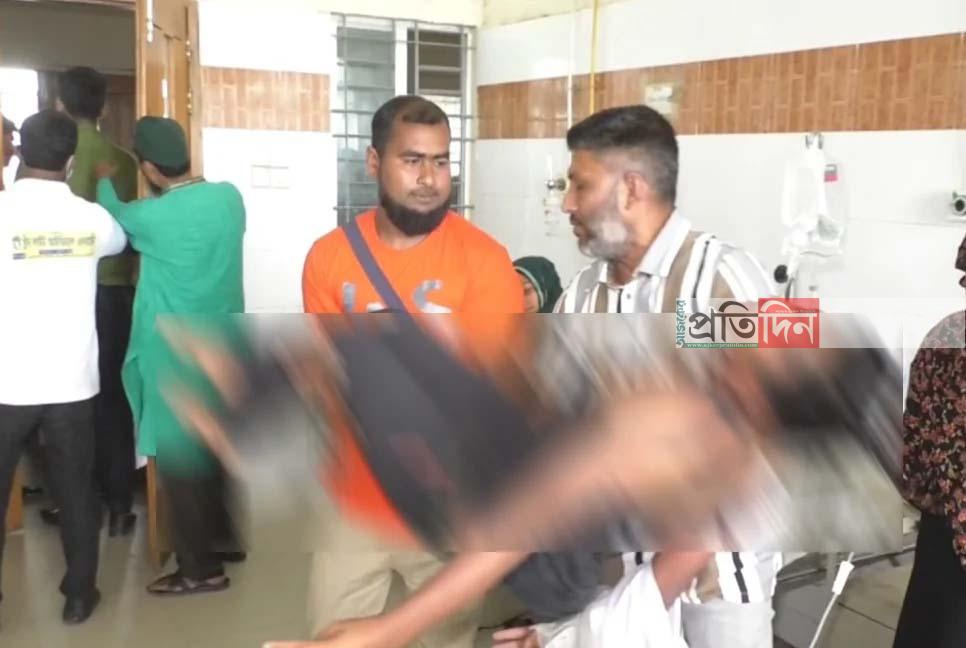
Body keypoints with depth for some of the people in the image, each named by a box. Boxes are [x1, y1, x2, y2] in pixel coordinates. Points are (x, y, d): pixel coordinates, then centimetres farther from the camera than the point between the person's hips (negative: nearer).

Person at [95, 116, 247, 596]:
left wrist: (104, 181, 27)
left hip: (176, 358, -6)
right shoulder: (230, 197, -4)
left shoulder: (152, 217, -18)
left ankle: (202, 568, 12)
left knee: (180, 460, 4)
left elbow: (115, 215, 6)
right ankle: (224, 535, 35)